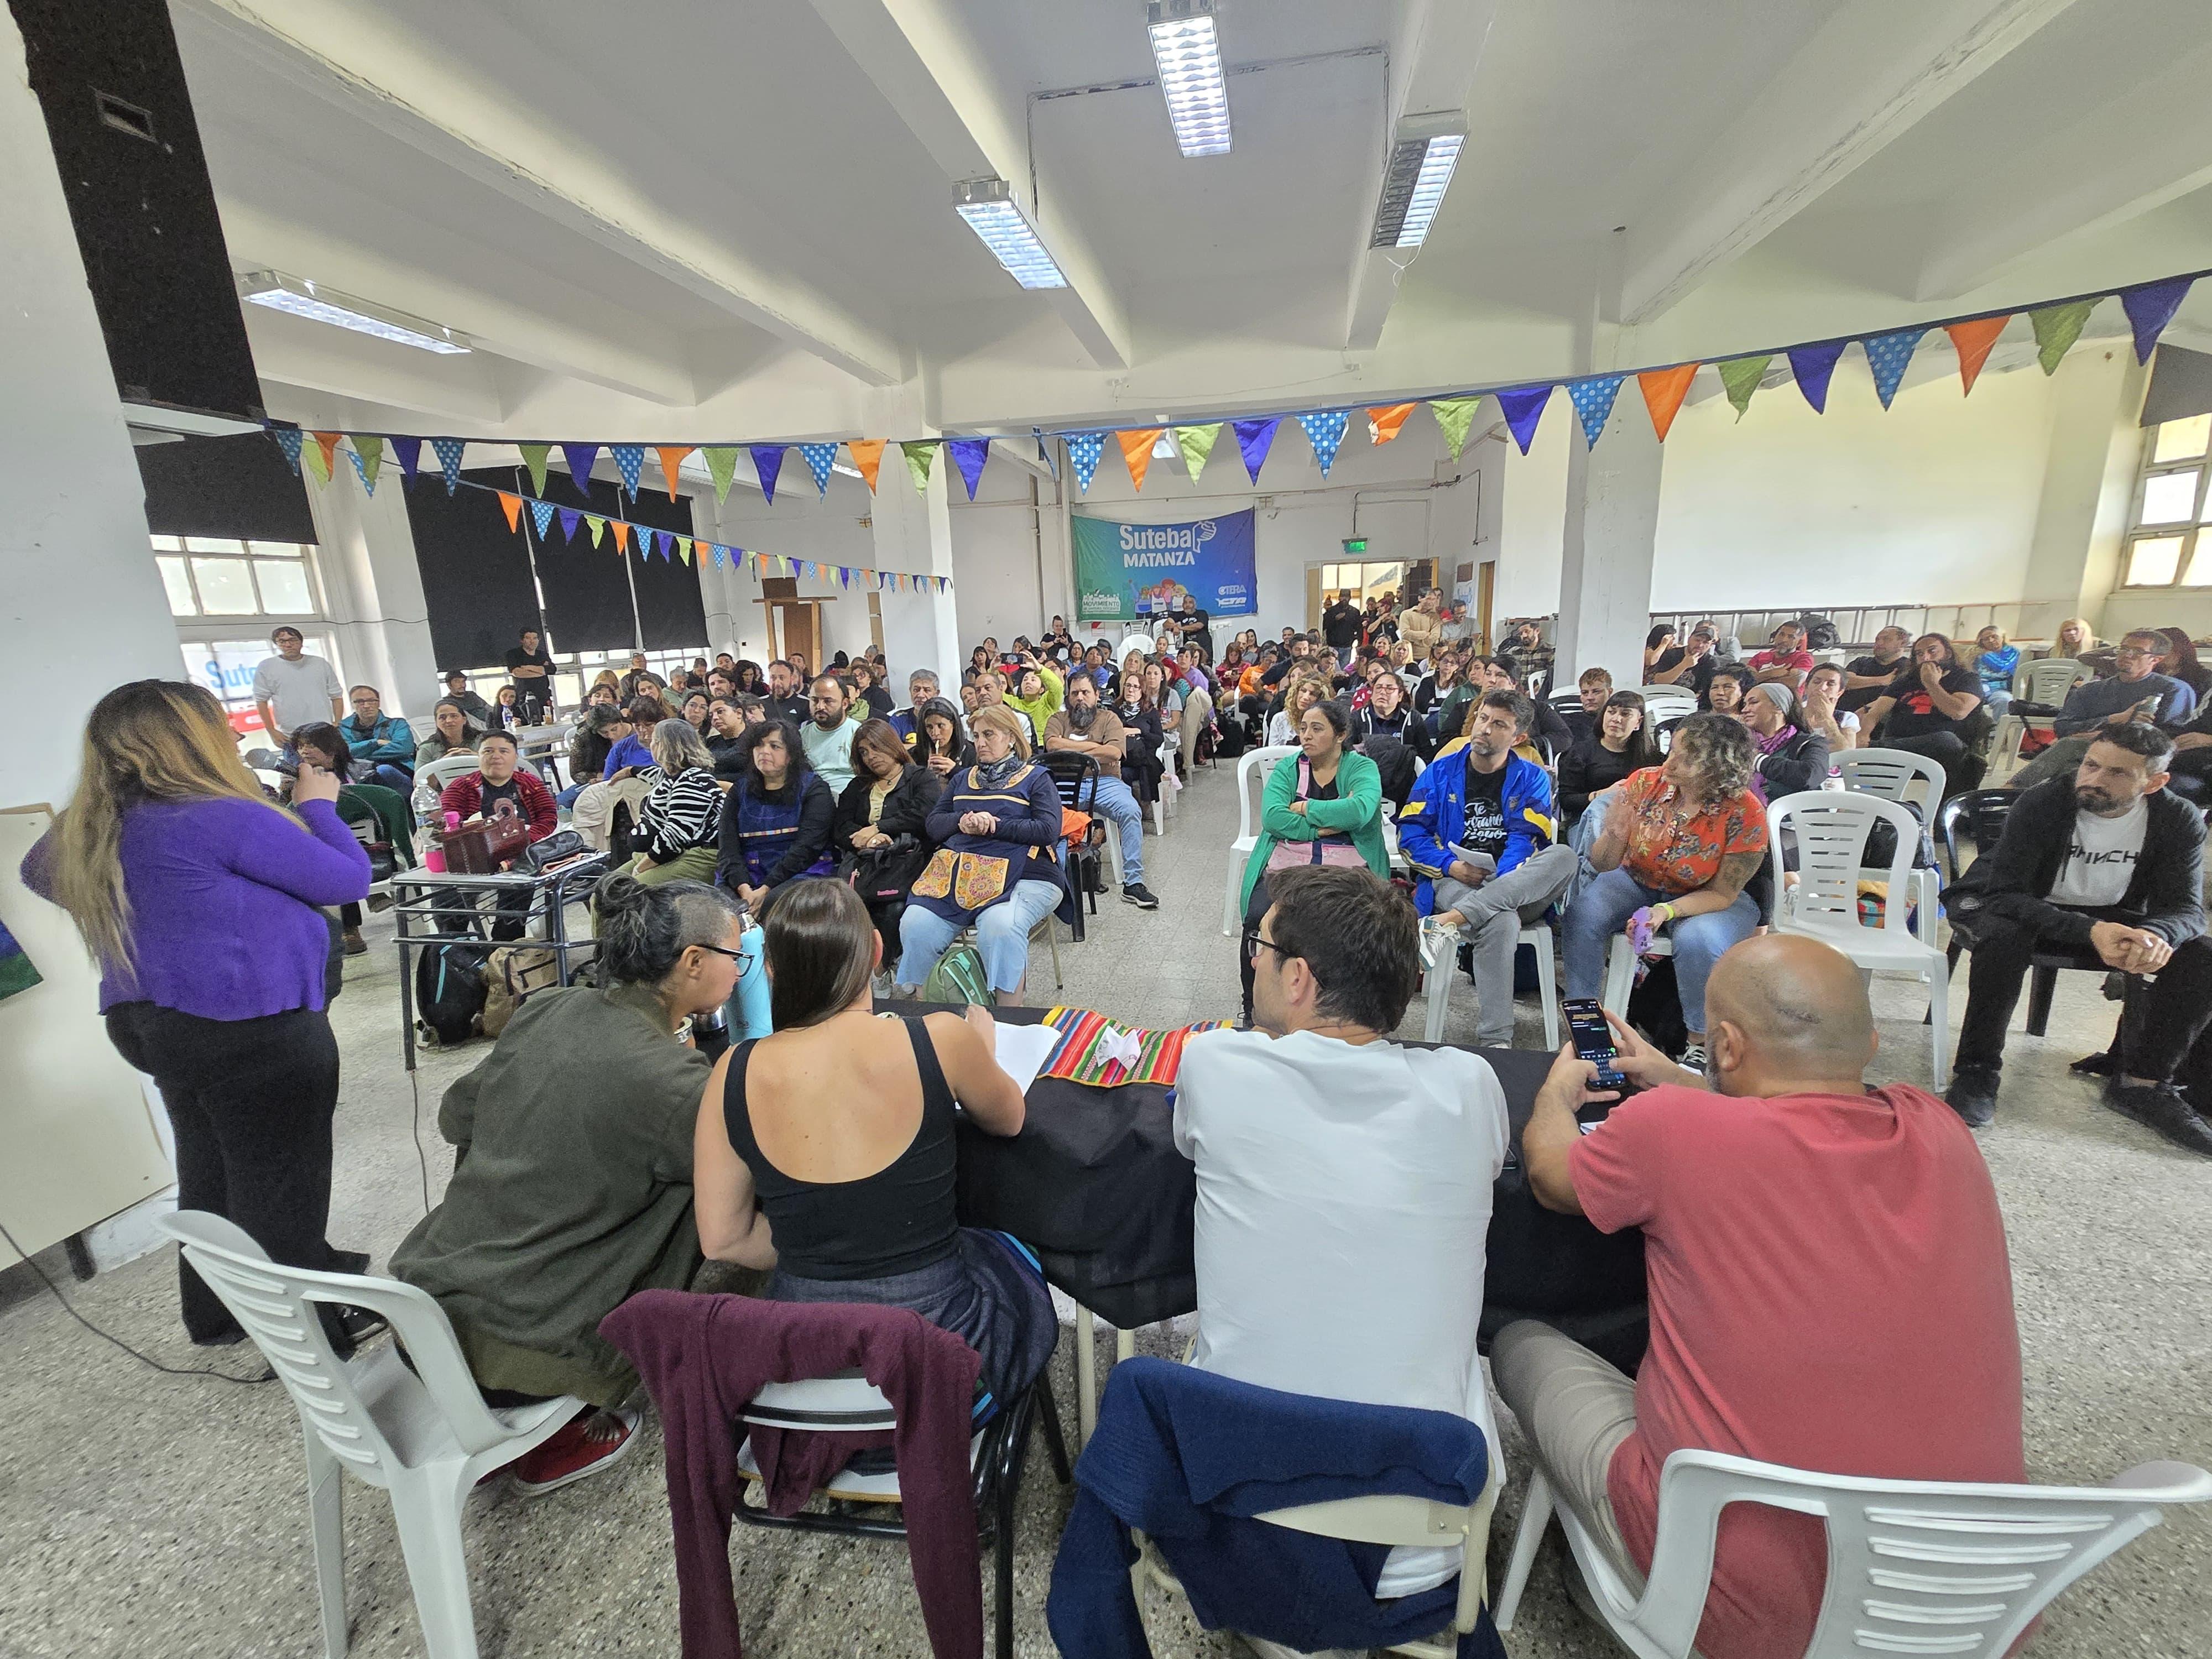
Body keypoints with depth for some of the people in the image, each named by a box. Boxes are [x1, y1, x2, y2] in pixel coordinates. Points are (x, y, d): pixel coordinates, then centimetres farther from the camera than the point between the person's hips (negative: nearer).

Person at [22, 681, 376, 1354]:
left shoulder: (87, 831, 3)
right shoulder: (223, 819, -23)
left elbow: (38, 871, 26)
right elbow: (349, 878, -16)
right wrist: (318, 806, -2)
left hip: (150, 1022, 8)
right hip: (254, 1030, -8)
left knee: (211, 1172, 23)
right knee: (281, 1180, 5)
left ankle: (219, 1310, 40)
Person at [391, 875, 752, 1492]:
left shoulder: (545, 1008, -2)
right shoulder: (673, 1079, -23)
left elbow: (454, 1120, 13)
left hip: (426, 1303, 7)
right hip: (522, 1351, -7)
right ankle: (579, 1426, 11)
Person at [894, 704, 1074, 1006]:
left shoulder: (1036, 778, 15)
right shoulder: (963, 778, 29)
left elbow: (1049, 831, -1)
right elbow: (933, 825, 20)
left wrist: (994, 825, -7)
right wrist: (962, 821, -2)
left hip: (1018, 875, -4)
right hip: (957, 872, 4)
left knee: (999, 926, -36)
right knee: (915, 926, -24)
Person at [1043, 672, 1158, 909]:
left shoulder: (1108, 718, 15)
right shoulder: (1058, 719, 19)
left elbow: (1115, 753, -4)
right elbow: (1053, 745, -4)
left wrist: (1071, 751, -2)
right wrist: (1096, 747, -2)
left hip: (1104, 782, 0)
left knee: (1131, 810, -29)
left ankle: (1133, 883, -23)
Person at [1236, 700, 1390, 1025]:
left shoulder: (1362, 767, 9)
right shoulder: (1287, 768, 15)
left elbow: (1361, 809, -15)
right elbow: (1272, 816, -4)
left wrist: (1305, 809, -6)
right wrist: (1324, 828, -9)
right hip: (1286, 863, 2)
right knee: (1259, 919, -27)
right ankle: (1254, 1013, -6)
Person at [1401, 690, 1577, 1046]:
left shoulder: (1532, 780, 13)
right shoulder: (1442, 772, 12)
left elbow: (1526, 841, -2)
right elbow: (1410, 833, 4)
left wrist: (1500, 883, -21)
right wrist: (1451, 866, -13)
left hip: (1518, 890, 2)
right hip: (1453, 883, -2)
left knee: (1564, 856, -30)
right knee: (1500, 923, -36)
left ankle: (1452, 921, -41)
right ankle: (1494, 1040, -30)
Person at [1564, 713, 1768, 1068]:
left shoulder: (1744, 813, -21)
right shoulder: (1646, 782, -15)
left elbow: (1722, 893, -14)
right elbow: (1602, 866, -10)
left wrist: (1667, 911, -32)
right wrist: (1614, 833, -33)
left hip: (1708, 898, -2)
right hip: (1638, 882, 2)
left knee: (1699, 942, -34)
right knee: (1583, 914, -25)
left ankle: (1700, 1043, -8)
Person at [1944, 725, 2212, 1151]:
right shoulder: (2042, 804, -24)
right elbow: (2004, 894, -30)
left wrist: (2156, 934, -40)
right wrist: (2089, 932, -45)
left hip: (2109, 917, 5)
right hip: (2017, 905, -4)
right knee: (2005, 936, -37)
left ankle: (2143, 1083, -3)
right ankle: (1978, 1069, -25)